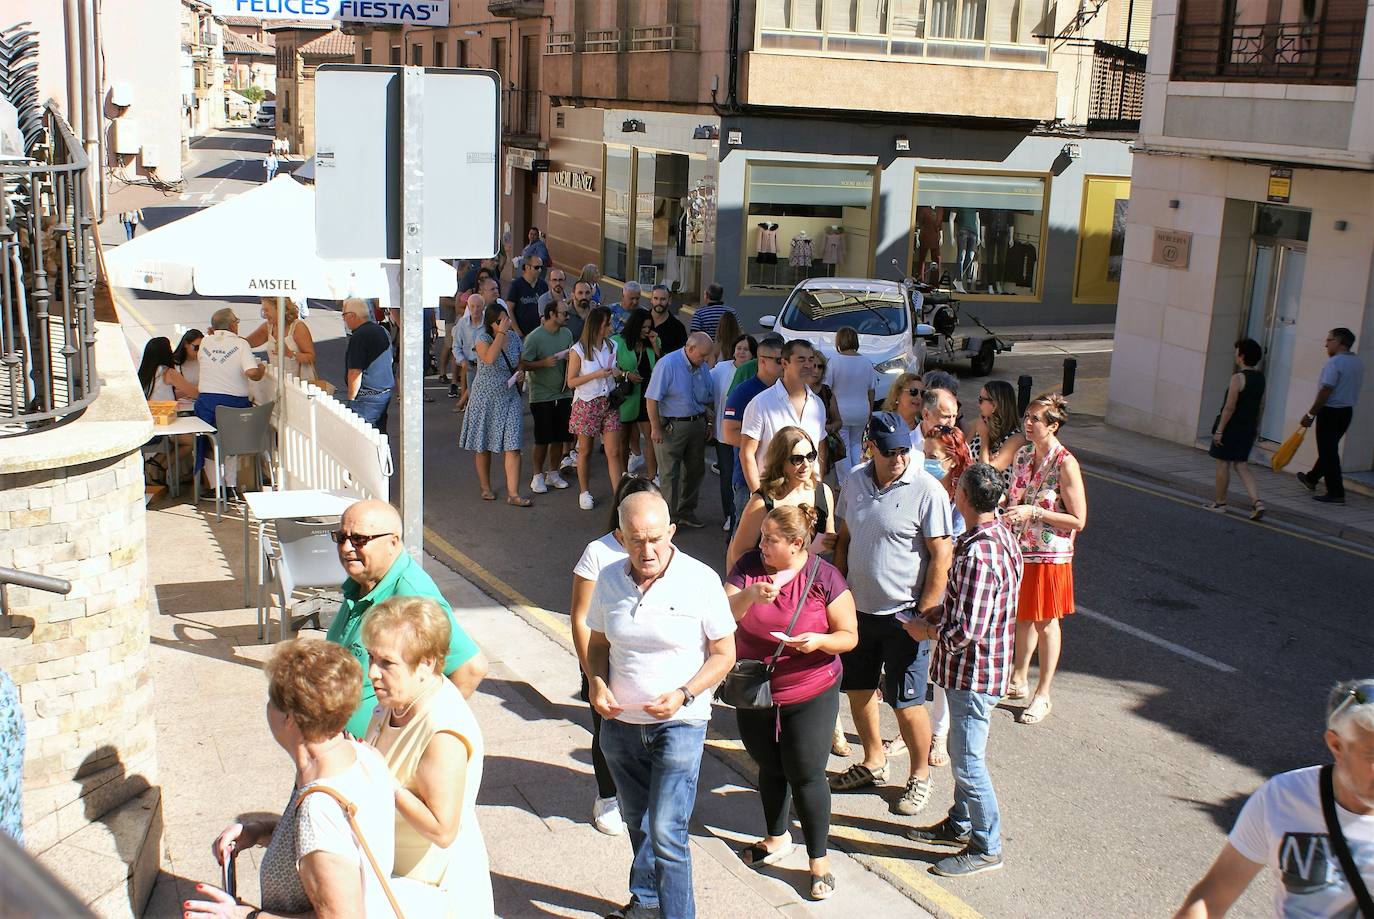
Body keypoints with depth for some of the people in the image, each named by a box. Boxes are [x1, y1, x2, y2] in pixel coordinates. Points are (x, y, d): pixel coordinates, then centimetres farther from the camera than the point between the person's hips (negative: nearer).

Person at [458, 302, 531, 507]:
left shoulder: (514, 337, 3)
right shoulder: (483, 338, -11)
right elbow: (490, 359, -32)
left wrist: (521, 373, -3)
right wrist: (501, 333, -29)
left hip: (510, 397, 3)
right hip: (486, 398, -3)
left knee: (512, 447, -6)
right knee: (483, 446, 10)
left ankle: (513, 494, -5)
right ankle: (485, 487, 29)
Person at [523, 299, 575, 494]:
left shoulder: (567, 334, 6)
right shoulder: (534, 337, -13)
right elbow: (524, 364, -12)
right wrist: (544, 363, -25)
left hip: (563, 394, 6)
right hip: (541, 396, -6)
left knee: (560, 437, 10)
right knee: (543, 439, 0)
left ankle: (553, 473, 24)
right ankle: (538, 476, 14)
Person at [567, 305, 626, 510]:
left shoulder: (612, 346, 6)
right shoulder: (578, 351, -10)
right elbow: (571, 381, -10)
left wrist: (619, 374, -5)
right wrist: (597, 374, -19)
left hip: (609, 403, 3)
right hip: (586, 405, -3)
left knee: (613, 452, -3)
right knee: (585, 451, 10)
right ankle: (584, 492, 27)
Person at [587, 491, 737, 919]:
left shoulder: (700, 580, -14)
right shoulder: (608, 580, -3)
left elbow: (724, 654, -8)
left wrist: (683, 695, -21)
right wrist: (598, 684, -9)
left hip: (679, 724, -4)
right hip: (620, 723, 5)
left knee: (667, 831, -9)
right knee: (637, 822, 21)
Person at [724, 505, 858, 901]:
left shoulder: (824, 578, -13)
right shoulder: (749, 565, -6)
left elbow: (849, 636, -8)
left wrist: (820, 641, -28)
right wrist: (750, 595, -33)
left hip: (810, 695, -4)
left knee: (806, 775, 1)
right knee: (770, 767, 20)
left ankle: (819, 860, 18)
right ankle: (777, 838, 42)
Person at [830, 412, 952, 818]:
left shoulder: (927, 490, -16)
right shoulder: (855, 481, 0)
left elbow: (942, 556, -15)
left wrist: (923, 614, -16)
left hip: (903, 615, -6)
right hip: (858, 608, 6)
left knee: (906, 701, 2)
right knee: (858, 688, 18)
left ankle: (920, 775, 24)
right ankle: (873, 762, 38)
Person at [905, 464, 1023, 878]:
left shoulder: (978, 556, -30)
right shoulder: (1003, 535, 2)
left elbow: (965, 631, -29)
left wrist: (927, 631, -12)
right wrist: (938, 620, 9)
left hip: (974, 673, -10)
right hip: (980, 667, 10)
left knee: (968, 762, 5)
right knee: (963, 752, 24)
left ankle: (986, 848, 19)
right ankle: (961, 823, 40)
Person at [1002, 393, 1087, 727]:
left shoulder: (1065, 464, -19)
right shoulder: (1023, 454, 2)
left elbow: (1078, 521, -18)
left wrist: (1034, 512, -24)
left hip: (1049, 555, -6)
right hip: (1019, 549, 6)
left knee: (1045, 622, 7)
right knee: (1023, 616, 18)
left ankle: (1043, 695, 20)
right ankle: (1019, 681, 34)